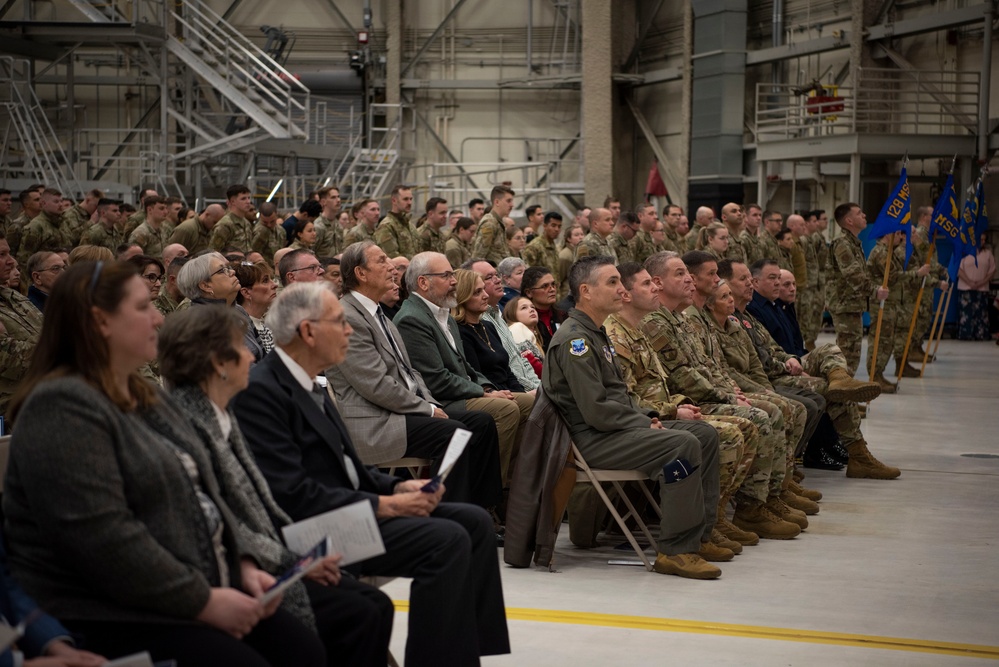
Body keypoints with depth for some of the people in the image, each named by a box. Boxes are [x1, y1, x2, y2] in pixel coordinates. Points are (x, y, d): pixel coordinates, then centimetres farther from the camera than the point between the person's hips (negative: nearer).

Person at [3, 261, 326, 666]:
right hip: (111, 617, -9)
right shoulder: (63, 407, -15)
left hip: (204, 590, 9)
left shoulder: (146, 399, 17)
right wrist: (204, 602, -19)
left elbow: (201, 496, 21)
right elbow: (102, 538, -23)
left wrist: (243, 565, 3)